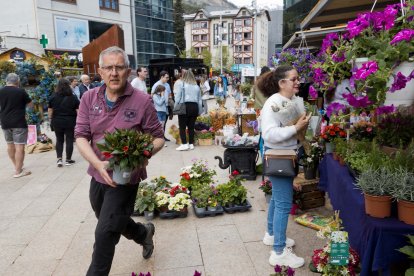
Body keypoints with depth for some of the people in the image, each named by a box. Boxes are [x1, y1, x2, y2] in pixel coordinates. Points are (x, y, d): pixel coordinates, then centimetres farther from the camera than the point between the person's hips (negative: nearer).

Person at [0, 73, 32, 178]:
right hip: (19, 123, -6)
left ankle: (17, 166, 31)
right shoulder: (21, 91, -10)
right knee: (19, 146, -3)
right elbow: (29, 102, 5)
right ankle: (18, 171, -3)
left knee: (10, 145, 18)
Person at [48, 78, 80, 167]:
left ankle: (59, 159, 7)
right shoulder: (73, 97, -6)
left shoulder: (53, 97, -1)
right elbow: (78, 110, -7)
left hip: (57, 122, 2)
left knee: (59, 140, 13)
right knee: (69, 140, 6)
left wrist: (51, 119, 17)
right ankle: (68, 160, 12)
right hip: (70, 122, -2)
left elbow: (50, 110, 4)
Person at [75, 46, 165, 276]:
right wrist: (99, 164, -22)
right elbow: (81, 136, -6)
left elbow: (158, 138, -7)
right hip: (98, 175, 6)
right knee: (115, 222, 26)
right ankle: (145, 233, 56)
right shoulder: (89, 98, -3)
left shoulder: (142, 101, -14)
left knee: (105, 233, -3)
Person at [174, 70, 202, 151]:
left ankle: (184, 144, -4)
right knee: (191, 127, 12)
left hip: (184, 106, -4)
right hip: (194, 107, 4)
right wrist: (199, 111, 17)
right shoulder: (196, 86, 10)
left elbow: (178, 98, -4)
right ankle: (191, 144, 16)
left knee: (182, 127, 2)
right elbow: (199, 100, 12)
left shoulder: (182, 84, -2)